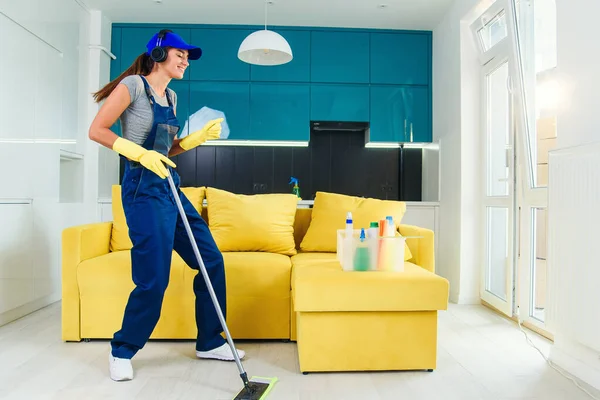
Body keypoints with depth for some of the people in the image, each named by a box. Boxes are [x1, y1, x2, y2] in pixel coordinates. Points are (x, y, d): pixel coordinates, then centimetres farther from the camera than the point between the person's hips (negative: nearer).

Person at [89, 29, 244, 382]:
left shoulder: (171, 97, 17)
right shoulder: (134, 85, -5)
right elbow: (97, 131, -9)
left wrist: (199, 137, 7)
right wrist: (140, 153, -18)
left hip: (171, 188, 8)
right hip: (144, 190, -8)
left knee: (212, 260, 6)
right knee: (154, 279, -7)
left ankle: (209, 342, 20)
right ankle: (122, 351, 19)